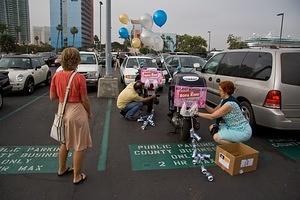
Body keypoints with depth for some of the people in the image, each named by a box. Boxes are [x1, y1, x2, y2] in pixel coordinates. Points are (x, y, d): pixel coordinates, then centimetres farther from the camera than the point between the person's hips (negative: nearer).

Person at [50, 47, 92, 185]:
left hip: (62, 110, 6)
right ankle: (77, 176, 21)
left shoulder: (56, 76, -3)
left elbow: (52, 97, 3)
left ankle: (62, 169, 43)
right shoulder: (79, 78, -18)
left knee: (64, 142, 26)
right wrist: (89, 112, 3)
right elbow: (84, 100, -13)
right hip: (76, 112, -6)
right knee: (79, 146, 9)